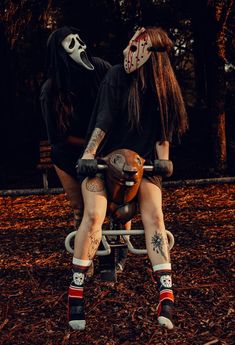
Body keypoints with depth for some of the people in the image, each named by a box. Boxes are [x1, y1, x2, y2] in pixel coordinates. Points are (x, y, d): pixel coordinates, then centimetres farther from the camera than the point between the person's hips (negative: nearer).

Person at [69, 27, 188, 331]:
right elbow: (103, 120, -13)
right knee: (93, 215, -20)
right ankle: (76, 293, -11)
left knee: (154, 217, -15)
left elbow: (164, 129, -1)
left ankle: (166, 297, -17)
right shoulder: (116, 77, -12)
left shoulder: (164, 87, -5)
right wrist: (89, 153, -15)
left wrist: (162, 161, -7)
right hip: (104, 156, -2)